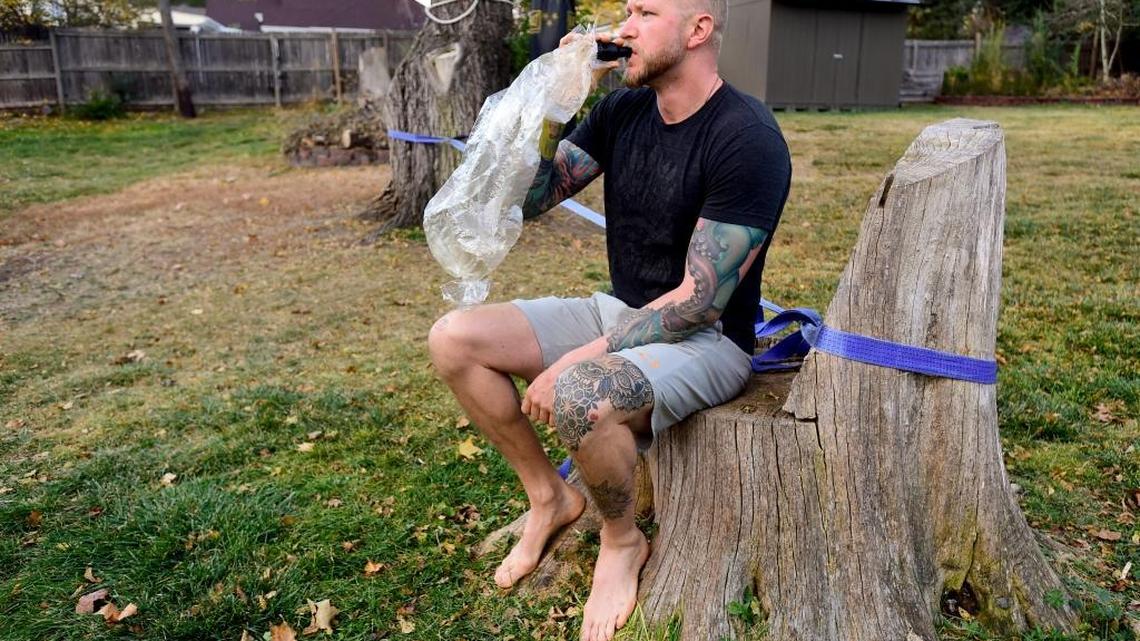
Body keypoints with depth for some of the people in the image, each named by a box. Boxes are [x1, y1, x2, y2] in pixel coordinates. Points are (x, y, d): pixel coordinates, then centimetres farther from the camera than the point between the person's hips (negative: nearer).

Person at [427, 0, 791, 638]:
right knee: (453, 339, -7)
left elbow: (699, 301, -23)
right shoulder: (623, 110, 1)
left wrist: (579, 359, -24)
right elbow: (531, 198, 2)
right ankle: (549, 496, 10)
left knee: (578, 398, -37)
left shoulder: (747, 138, -21)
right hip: (621, 313, 7)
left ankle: (623, 540, -3)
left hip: (706, 340, -7)